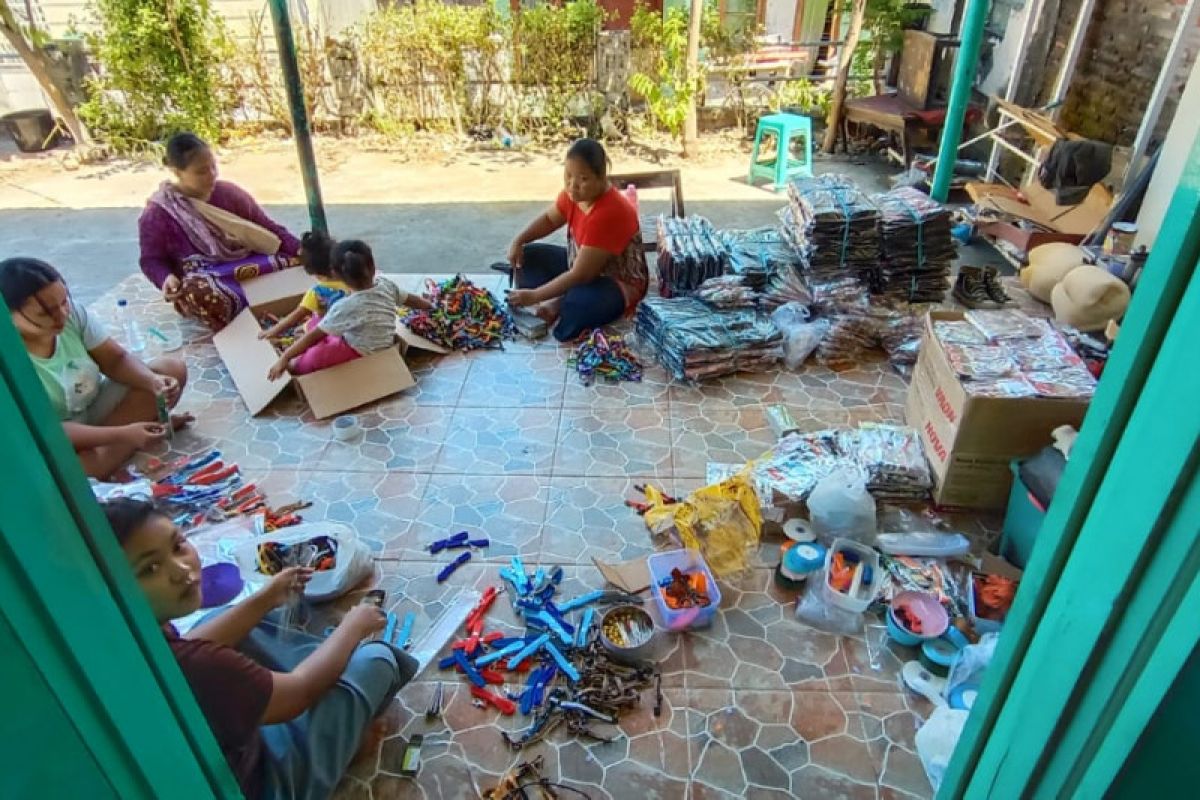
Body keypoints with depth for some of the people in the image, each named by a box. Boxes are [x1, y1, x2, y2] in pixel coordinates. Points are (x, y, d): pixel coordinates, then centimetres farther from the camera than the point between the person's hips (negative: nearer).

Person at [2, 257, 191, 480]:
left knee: (173, 369, -11)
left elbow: (116, 360, -4)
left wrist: (153, 381, -26)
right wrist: (122, 434, -36)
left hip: (95, 408, 5)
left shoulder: (73, 313, -14)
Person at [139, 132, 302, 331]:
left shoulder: (228, 192, 1)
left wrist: (297, 250, -11)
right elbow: (152, 260, -2)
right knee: (195, 290, -41)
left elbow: (266, 227, 3)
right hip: (205, 282, -4)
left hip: (245, 267, 4)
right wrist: (166, 278, -24)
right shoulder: (157, 213, -8)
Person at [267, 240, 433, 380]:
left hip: (364, 355, -8)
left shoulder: (346, 307, -30)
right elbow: (410, 299, 5)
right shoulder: (386, 285, -14)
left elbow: (313, 336, -26)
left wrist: (284, 358, -20)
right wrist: (431, 306, 27)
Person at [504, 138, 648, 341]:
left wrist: (534, 296, -29)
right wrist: (518, 241, -4)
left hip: (618, 284, -9)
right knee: (526, 258, 4)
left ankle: (559, 304, -6)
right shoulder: (575, 193, -9)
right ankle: (559, 302, -11)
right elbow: (549, 218, 13)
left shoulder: (609, 214, -35)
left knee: (576, 306, -40)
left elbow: (580, 275, -32)